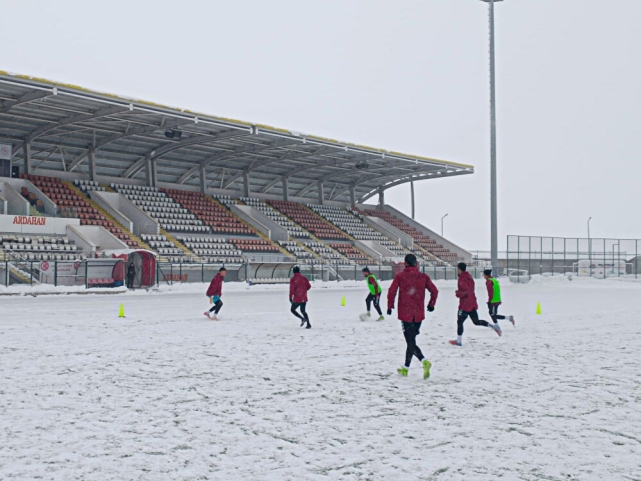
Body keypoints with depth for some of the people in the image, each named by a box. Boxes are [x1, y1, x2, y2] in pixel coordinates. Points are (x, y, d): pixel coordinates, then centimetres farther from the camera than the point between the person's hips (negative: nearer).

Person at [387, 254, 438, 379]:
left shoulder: (400, 276, -4)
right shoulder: (424, 277, 4)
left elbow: (391, 292, -9)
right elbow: (434, 291, 0)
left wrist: (390, 306, 4)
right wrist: (431, 304, 16)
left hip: (405, 314, -3)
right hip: (419, 314, 4)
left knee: (411, 342, -4)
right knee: (411, 340, 17)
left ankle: (424, 361, -28)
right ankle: (405, 368, 24)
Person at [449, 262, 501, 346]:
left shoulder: (462, 279, -17)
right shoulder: (469, 277, 11)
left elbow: (465, 292, -27)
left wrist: (458, 293, -11)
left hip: (465, 305, -9)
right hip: (472, 304, 9)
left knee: (460, 322, 2)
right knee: (476, 321, 15)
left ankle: (458, 341, 5)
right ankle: (494, 326, 4)